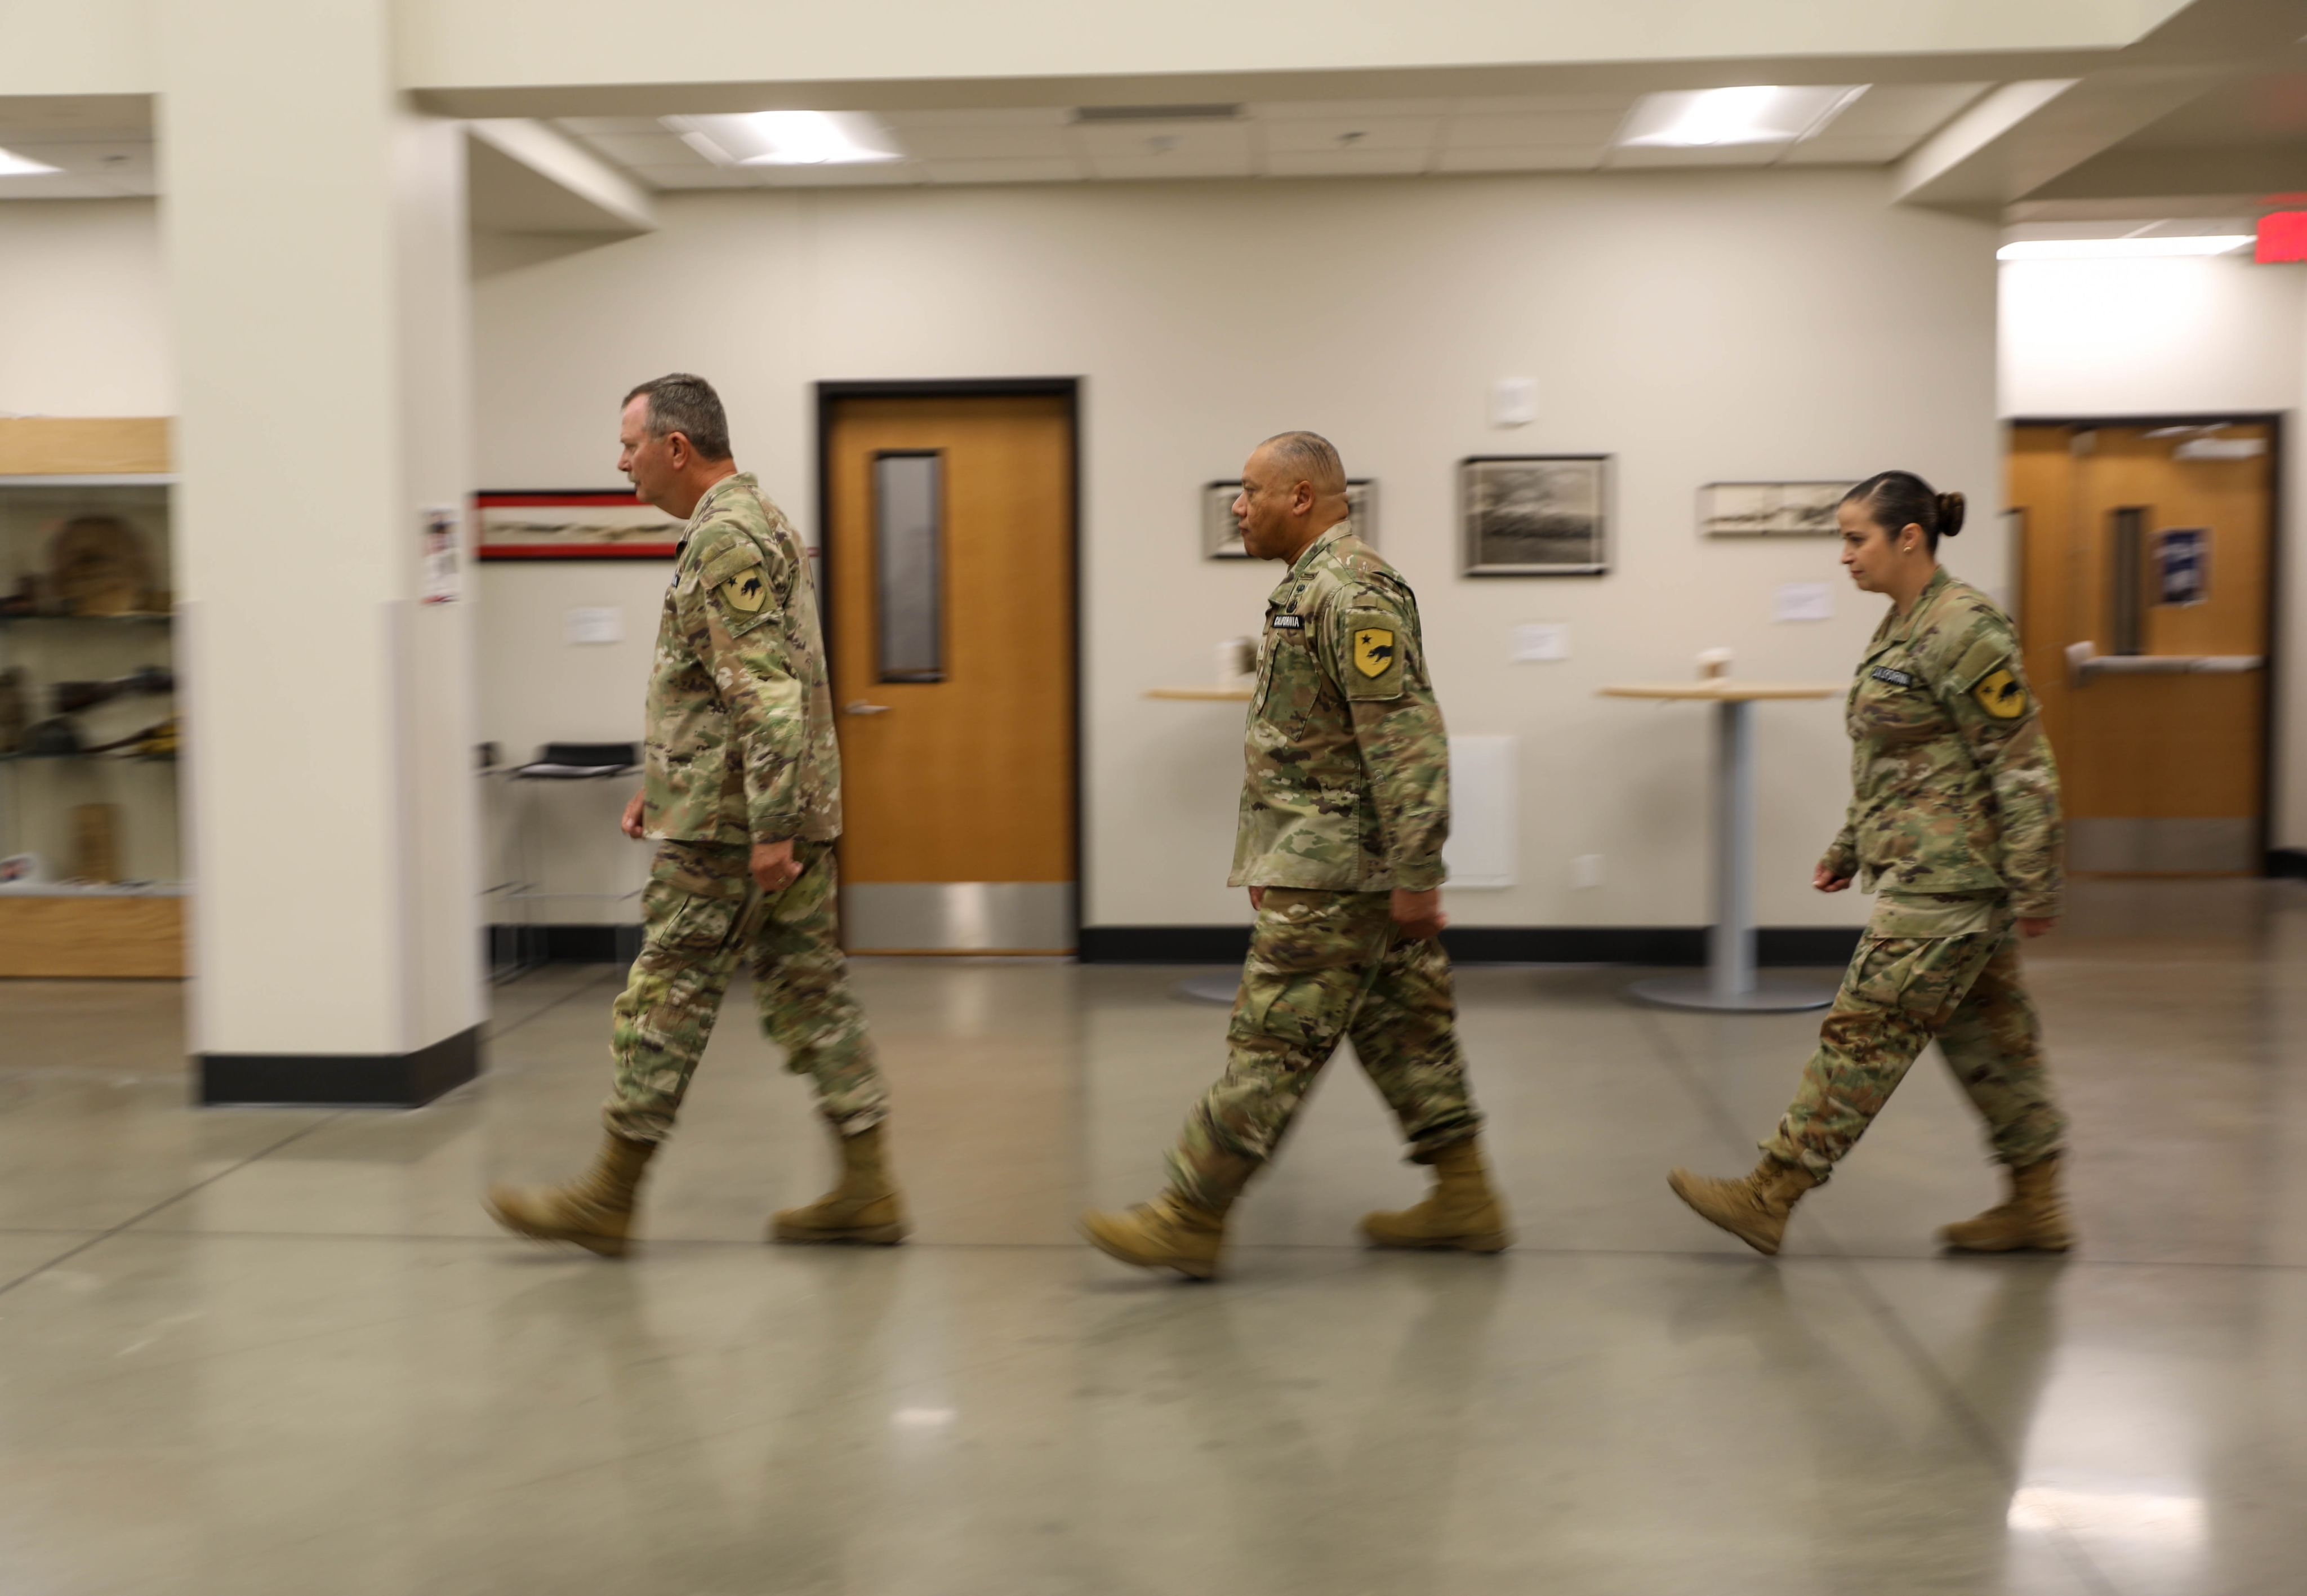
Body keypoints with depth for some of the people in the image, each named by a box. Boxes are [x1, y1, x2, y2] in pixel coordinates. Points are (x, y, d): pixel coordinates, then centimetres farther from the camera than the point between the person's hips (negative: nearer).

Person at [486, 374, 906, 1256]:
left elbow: (768, 693, -24)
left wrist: (768, 828, -26)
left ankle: (609, 1199, 11)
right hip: (789, 813, 10)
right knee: (809, 993, 10)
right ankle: (866, 1191, 13)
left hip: (729, 823, -10)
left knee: (666, 1001, 0)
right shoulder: (758, 520, 18)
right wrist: (660, 782, 26)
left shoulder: (726, 538, -16)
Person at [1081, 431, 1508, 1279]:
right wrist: (1268, 861, 24)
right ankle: (1465, 1200, 22)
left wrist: (1414, 874, -24)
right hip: (1333, 861, 11)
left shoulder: (1352, 593, -17)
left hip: (1335, 871, -11)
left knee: (1271, 1043, -5)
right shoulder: (1314, 588, 17)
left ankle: (1190, 1220, 1)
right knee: (1403, 1031, 14)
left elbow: (1406, 740, -23)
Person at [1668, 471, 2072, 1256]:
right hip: (1925, 869, 10)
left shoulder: (1963, 631, -17)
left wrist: (2034, 889, -17)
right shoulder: (1901, 627, 13)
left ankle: (1770, 1196, -1)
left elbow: (2023, 767, -17)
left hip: (1949, 878, -10)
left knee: (1866, 1028, -6)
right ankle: (2037, 1205, 23)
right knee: (1985, 1033, 14)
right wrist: (1849, 850, 21)